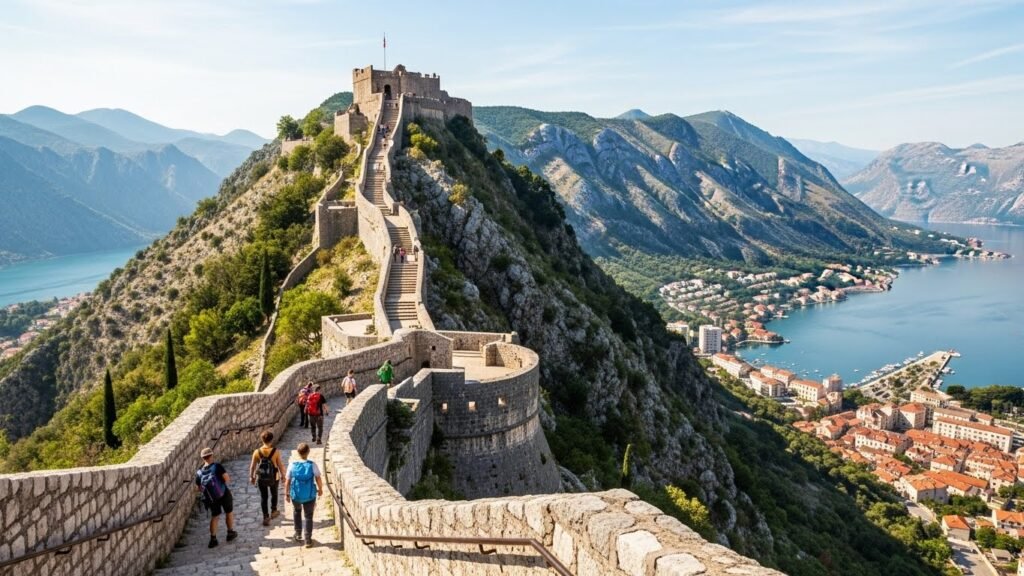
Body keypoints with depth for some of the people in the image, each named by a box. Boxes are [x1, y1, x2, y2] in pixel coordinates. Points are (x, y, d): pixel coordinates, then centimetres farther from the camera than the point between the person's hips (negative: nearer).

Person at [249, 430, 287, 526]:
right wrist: (282, 475, 4)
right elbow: (280, 465, -12)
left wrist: (251, 477, 9)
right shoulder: (275, 451, -19)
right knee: (274, 494, 25)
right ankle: (273, 511, 41)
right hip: (273, 478, 0)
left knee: (263, 497, 15)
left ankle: (266, 517, 15)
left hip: (261, 478, 0)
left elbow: (252, 466, -6)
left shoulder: (257, 452, -15)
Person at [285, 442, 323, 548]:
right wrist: (320, 489, 7)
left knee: (296, 511, 30)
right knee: (308, 517, 14)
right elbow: (318, 479, -11)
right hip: (309, 496, -2)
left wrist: (286, 494, 6)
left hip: (295, 495, 2)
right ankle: (308, 540, 16)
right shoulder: (312, 465, -16)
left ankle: (298, 534, 36)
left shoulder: (292, 465, -12)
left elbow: (287, 481, -6)